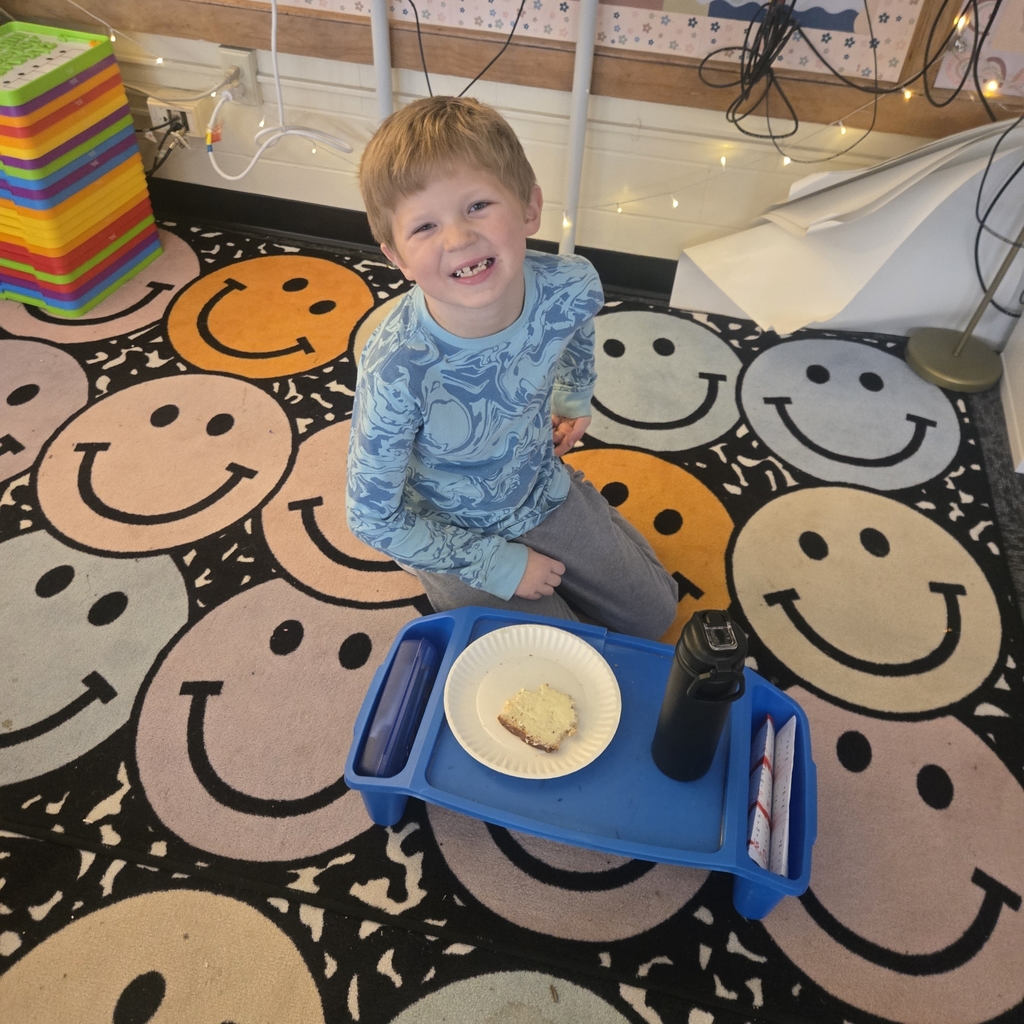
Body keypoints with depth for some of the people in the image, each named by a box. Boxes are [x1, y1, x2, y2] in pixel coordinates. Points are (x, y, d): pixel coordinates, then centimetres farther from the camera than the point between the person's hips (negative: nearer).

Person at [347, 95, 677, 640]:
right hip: (459, 536, -4)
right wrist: (497, 565, -17)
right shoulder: (396, 372, -38)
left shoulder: (571, 287, -26)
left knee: (654, 615, 17)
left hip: (547, 492, 5)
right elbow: (372, 519, -23)